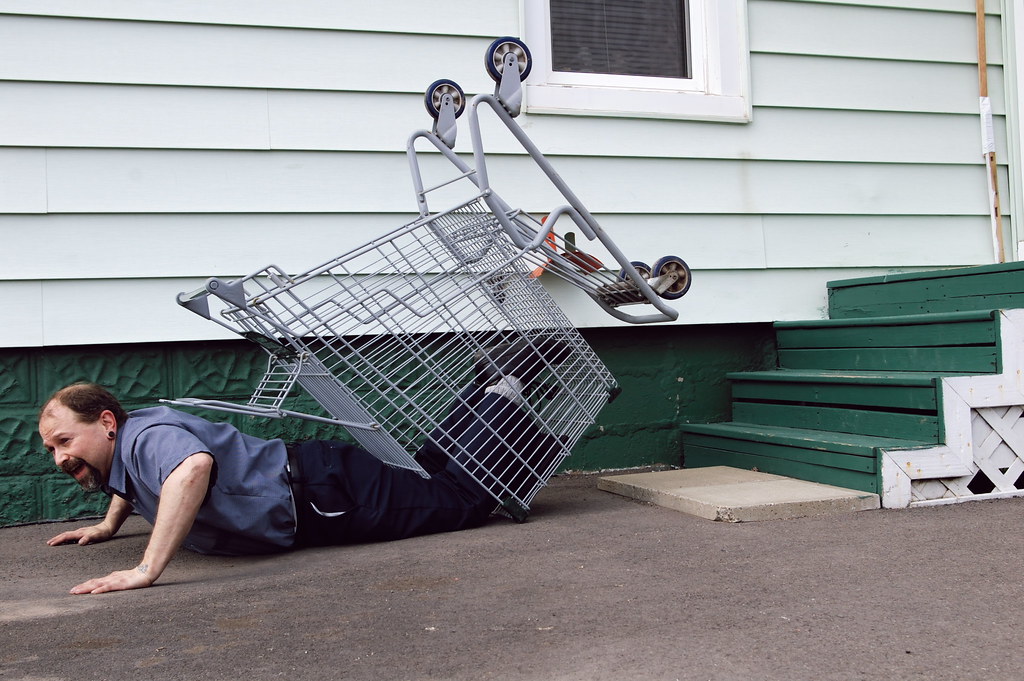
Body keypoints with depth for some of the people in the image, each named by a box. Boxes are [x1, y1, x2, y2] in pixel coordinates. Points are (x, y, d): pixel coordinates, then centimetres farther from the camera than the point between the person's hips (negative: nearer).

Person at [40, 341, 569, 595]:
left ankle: (504, 388, 16)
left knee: (461, 496, 2)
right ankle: (491, 386, 33)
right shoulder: (121, 448, 7)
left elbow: (193, 466, -50)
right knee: (426, 475, 25)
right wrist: (109, 524, 27)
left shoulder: (146, 434, -24)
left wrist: (148, 569, -50)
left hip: (323, 492, -9)